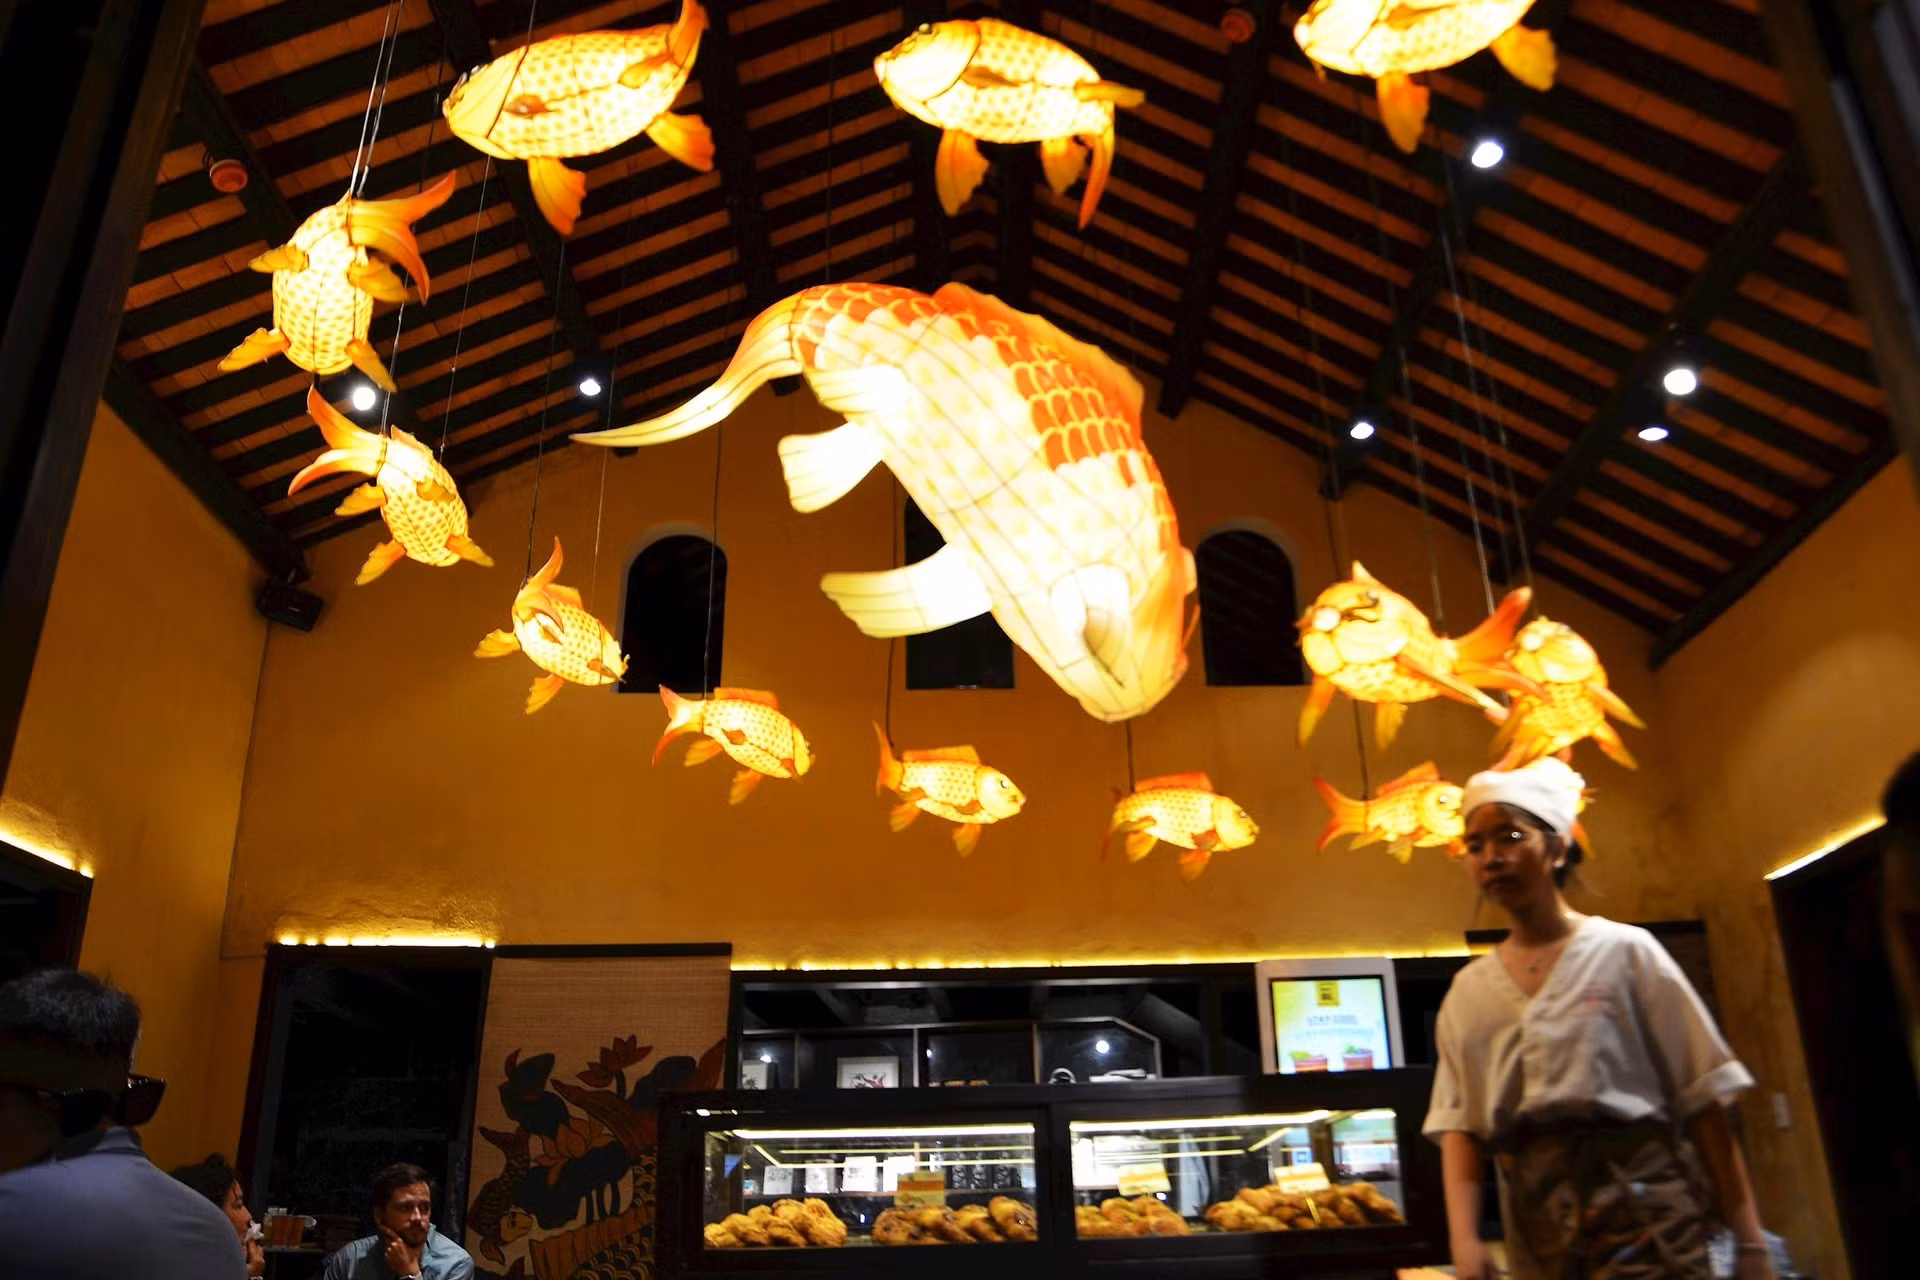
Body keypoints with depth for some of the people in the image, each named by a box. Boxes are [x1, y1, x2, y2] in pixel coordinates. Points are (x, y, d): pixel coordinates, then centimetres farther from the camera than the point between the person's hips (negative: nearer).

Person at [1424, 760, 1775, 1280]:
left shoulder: (1624, 951, 0)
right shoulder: (1467, 991, 9)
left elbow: (1702, 1095, -2)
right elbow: (1459, 1122, 4)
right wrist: (1463, 1236, -9)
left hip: (1641, 1206, -3)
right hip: (1535, 1227, 4)